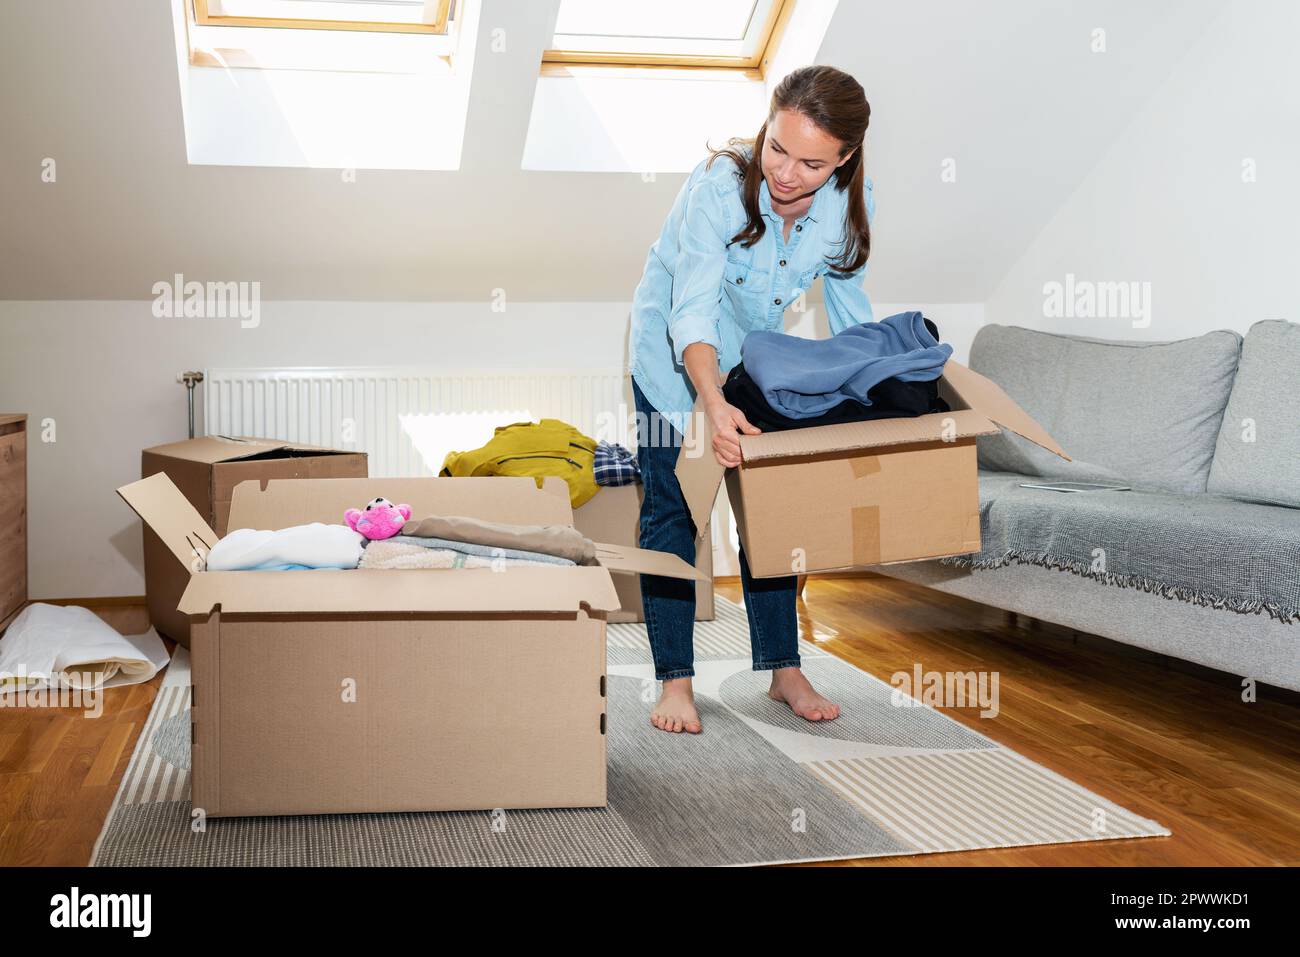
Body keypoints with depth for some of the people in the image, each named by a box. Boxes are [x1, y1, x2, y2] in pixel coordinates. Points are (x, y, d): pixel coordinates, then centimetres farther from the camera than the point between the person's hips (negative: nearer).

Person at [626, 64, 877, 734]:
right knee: (672, 506, -6)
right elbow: (693, 313, -42)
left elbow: (848, 301, -2)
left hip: (758, 350, 4)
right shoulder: (719, 183, -34)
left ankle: (784, 671, 14)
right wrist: (715, 406, -57)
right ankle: (674, 680, 1)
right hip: (673, 347, -4)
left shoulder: (850, 202, -19)